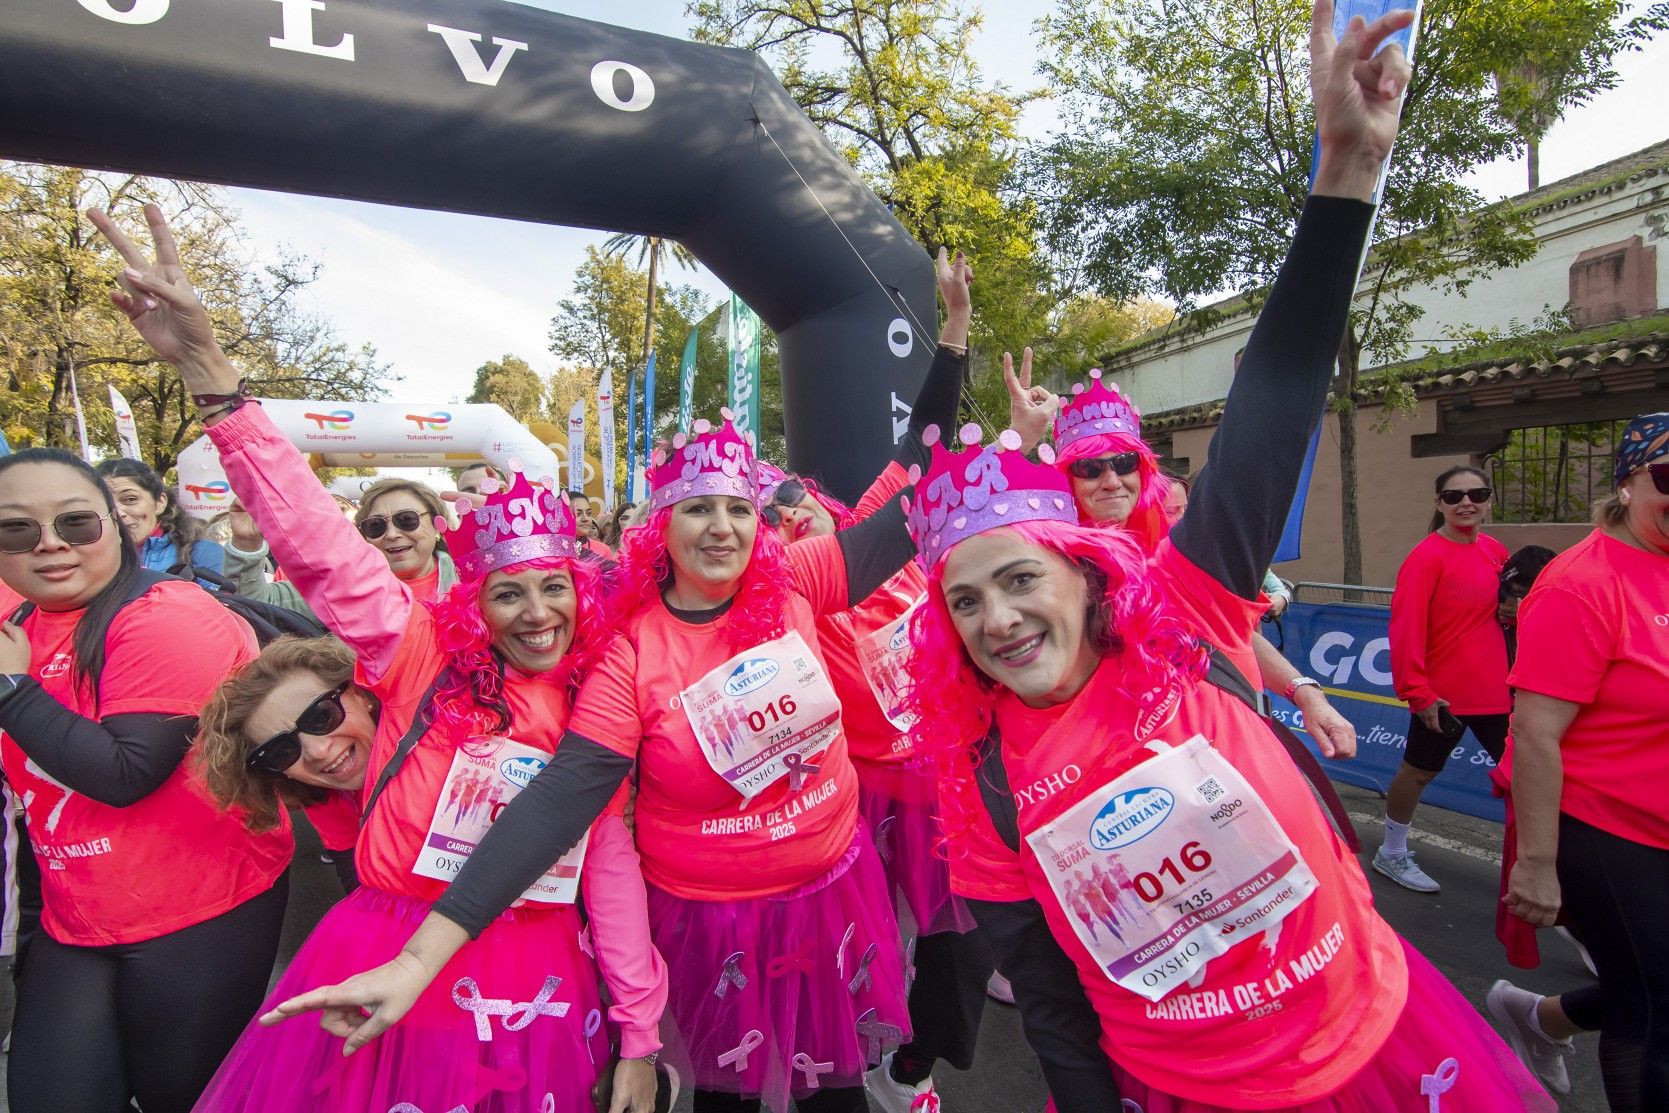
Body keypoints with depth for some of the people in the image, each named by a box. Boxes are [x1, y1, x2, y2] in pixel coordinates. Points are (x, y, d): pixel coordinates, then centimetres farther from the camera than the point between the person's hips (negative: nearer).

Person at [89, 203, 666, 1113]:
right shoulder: (424, 654, -6)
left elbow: (611, 865, 1)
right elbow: (319, 548, -17)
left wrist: (638, 1038, 2)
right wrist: (210, 372, -27)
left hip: (533, 985, 2)